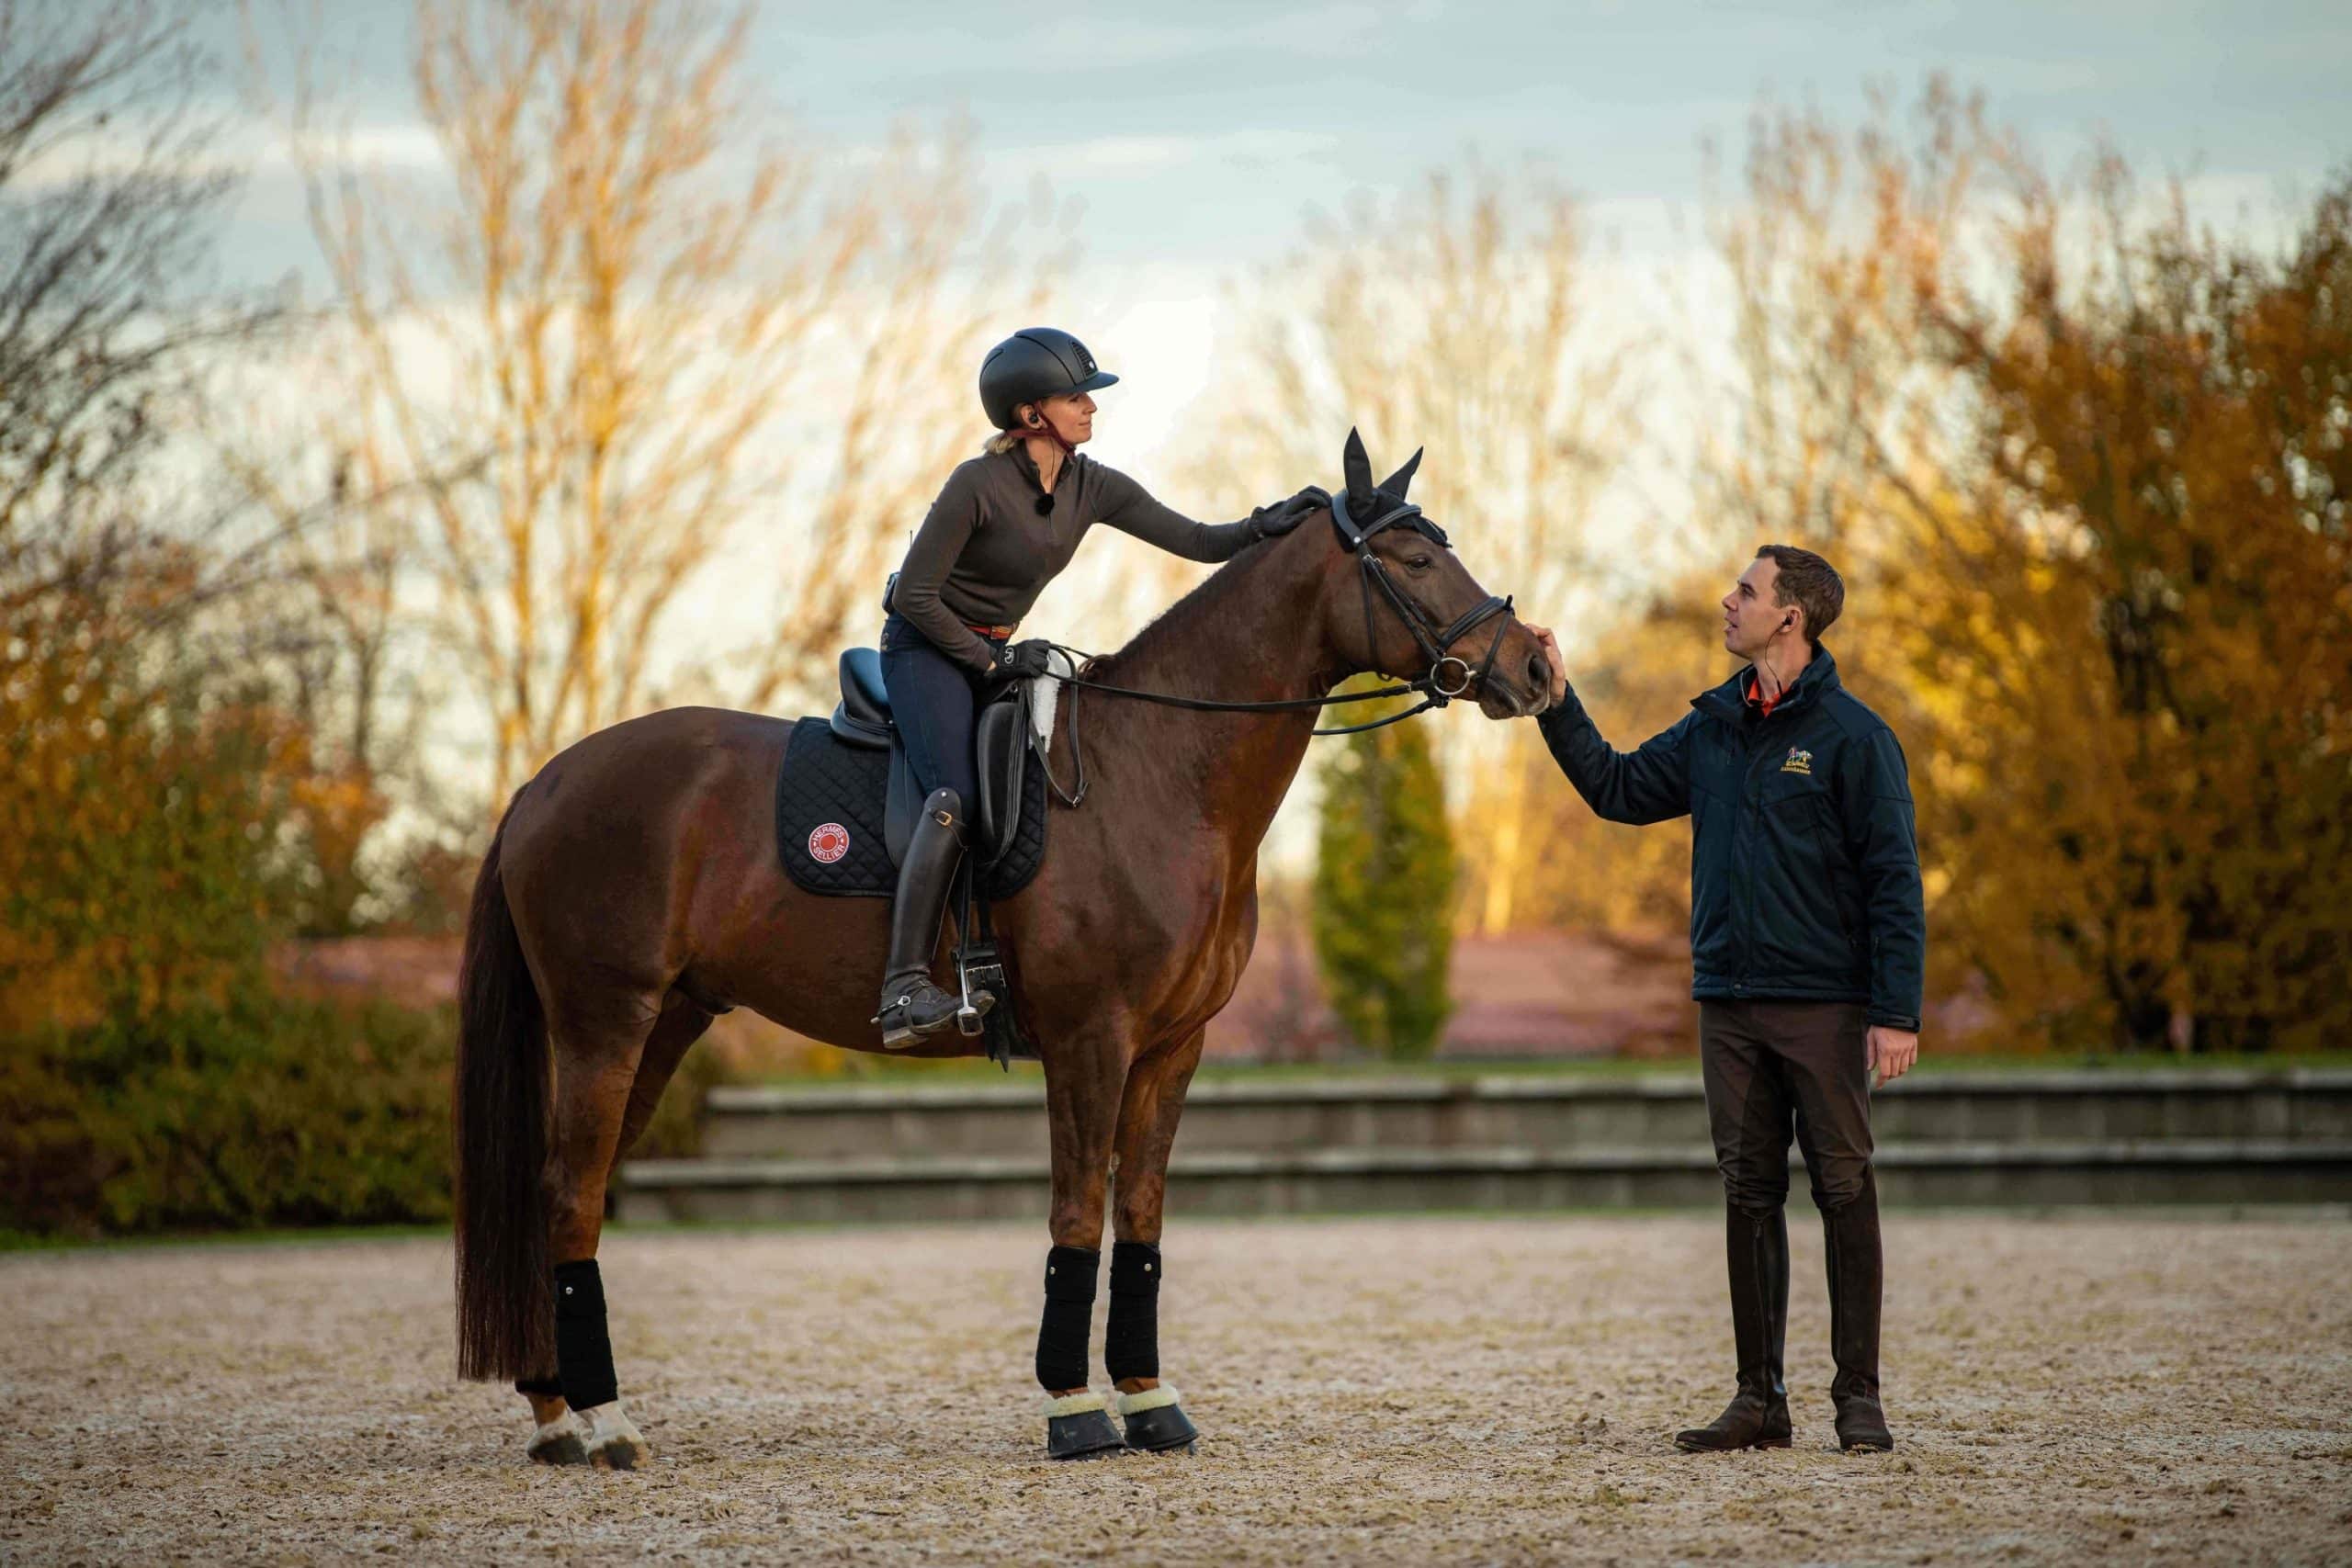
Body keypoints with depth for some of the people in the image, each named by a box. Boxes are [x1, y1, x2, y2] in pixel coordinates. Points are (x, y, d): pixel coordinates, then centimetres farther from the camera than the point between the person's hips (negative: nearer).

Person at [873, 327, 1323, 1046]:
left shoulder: (1092, 488, -1)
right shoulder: (978, 485, -21)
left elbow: (1194, 541, -2)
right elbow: (915, 595, -19)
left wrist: (1263, 528, -20)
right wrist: (990, 660, -17)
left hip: (997, 651, 8)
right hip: (925, 646, -8)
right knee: (956, 797, -28)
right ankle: (905, 987, -36)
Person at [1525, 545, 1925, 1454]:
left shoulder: (1850, 735, -7)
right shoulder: (1713, 727, 11)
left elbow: (1894, 881, -9)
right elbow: (1619, 790, 20)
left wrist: (1896, 1012, -15)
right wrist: (1557, 702, 10)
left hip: (1825, 1005, -6)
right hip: (1730, 1004, 6)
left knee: (1844, 1190, -1)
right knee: (1749, 1195, 7)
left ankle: (1859, 1396, 4)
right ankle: (1760, 1398, 11)